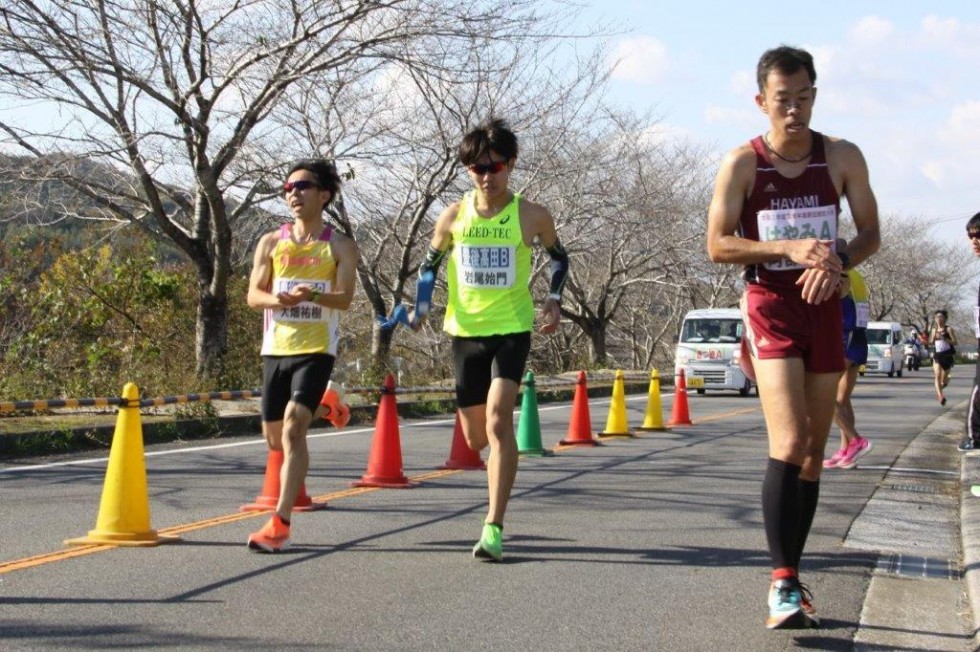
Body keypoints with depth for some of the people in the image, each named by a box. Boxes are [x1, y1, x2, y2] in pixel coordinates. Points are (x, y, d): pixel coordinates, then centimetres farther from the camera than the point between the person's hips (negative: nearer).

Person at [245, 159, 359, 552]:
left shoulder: (340, 247, 2)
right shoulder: (271, 243, 9)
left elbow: (344, 299, -10)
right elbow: (253, 295, 3)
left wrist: (313, 295, -31)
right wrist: (278, 300, -20)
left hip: (315, 350, -4)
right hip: (275, 349, 4)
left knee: (293, 430, -20)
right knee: (274, 437, 12)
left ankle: (280, 523, -22)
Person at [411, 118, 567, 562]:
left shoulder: (531, 216, -5)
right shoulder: (453, 216, -1)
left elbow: (559, 257, 13)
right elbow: (430, 263, 14)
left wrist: (554, 299, -2)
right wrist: (419, 308, -2)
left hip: (512, 329, -3)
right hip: (466, 331, 3)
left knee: (498, 420, -20)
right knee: (476, 437, 10)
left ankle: (494, 528, -19)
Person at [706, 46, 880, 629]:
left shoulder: (843, 158, 3)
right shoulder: (742, 164, -5)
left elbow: (870, 233, 7)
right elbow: (718, 245, -8)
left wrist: (837, 262, -15)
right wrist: (789, 248, -21)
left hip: (825, 307, 4)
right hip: (770, 306, -4)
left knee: (814, 452, 8)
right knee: (789, 443, -19)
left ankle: (792, 576, 20)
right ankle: (783, 584, -17)